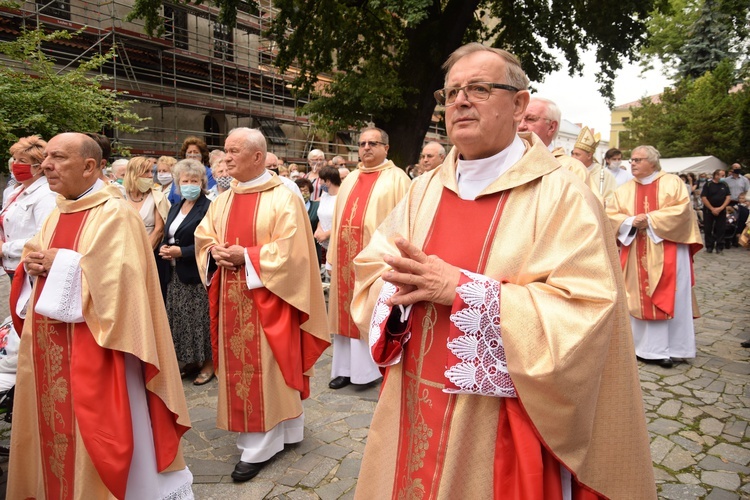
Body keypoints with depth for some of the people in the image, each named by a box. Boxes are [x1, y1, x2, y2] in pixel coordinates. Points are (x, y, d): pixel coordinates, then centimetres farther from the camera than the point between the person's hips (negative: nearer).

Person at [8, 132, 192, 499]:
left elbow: (120, 277, -24)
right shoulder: (57, 215, 12)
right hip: (50, 350, 8)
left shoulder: (115, 214, -14)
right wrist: (32, 266, -3)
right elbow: (39, 264, 20)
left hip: (93, 351, -8)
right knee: (56, 426, 18)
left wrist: (61, 263, -18)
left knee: (94, 431, 3)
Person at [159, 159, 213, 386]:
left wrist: (180, 252, -19)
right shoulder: (175, 208, 14)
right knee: (181, 318, 12)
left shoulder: (208, 208, -11)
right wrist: (164, 248, -4)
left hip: (198, 274, -8)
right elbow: (168, 236, 18)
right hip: (176, 274, 8)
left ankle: (208, 362, 13)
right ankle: (191, 361, 25)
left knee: (200, 319, -1)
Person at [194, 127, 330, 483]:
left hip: (266, 299, -7)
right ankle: (279, 432, 29)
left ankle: (259, 446, 13)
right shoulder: (223, 201, 12)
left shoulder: (283, 198, -9)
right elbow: (203, 237, 13)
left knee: (266, 368, 1)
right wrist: (216, 252, -9)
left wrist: (245, 257, -19)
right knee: (240, 366, 13)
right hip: (232, 300, 7)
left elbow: (289, 249, -16)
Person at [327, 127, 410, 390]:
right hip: (347, 258, 6)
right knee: (347, 311, 10)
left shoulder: (396, 178, -3)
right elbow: (338, 221, 15)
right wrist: (333, 256, 9)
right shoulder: (350, 180, 17)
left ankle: (374, 367, 16)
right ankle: (348, 367, 20)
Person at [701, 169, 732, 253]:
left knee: (720, 229, 1)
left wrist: (721, 208, -11)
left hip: (721, 210, 2)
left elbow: (728, 197, 2)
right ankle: (709, 246, 9)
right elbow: (703, 197, -9)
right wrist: (712, 209, -12)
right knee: (708, 229, 0)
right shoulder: (708, 184, -3)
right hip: (709, 210, -2)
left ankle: (719, 247, 8)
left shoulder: (725, 185, 7)